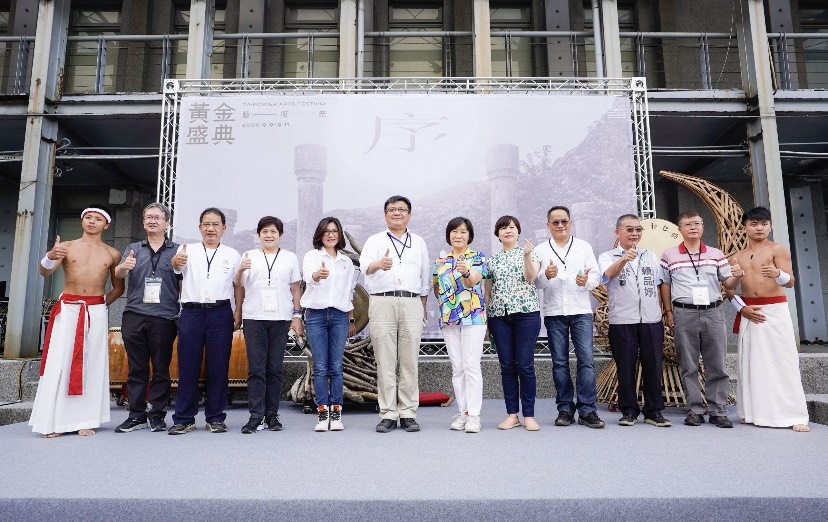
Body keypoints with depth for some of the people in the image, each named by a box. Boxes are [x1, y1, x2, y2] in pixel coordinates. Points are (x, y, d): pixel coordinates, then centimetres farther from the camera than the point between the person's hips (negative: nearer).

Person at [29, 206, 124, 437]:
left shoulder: (112, 254, 9)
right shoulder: (67, 247, 6)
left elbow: (119, 288, 17)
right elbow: (45, 272, -9)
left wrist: (102, 302, 4)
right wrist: (50, 256, -29)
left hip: (97, 312, 1)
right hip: (67, 309, -1)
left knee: (92, 364, 1)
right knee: (60, 362, -3)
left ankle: (86, 420, 7)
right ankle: (54, 421, 3)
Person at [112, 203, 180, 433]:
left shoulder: (177, 250, 9)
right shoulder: (133, 249, 16)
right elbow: (118, 274, 1)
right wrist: (124, 266, -20)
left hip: (164, 317, -2)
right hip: (134, 315, 2)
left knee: (161, 369, 1)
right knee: (137, 368, 5)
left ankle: (157, 414, 10)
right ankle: (136, 414, 12)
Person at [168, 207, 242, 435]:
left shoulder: (232, 255, 11)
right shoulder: (188, 251, 8)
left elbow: (239, 285, 10)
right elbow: (176, 266, -13)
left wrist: (238, 312, -1)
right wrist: (176, 261, -37)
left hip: (221, 313, 0)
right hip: (191, 312, 0)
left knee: (218, 367, 3)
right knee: (187, 367, 3)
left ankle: (215, 418, 14)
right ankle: (184, 419, 13)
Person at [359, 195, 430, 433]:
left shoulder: (419, 242, 19)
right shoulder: (375, 241, 9)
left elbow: (425, 276, 21)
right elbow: (364, 264, -12)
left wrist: (423, 304, 15)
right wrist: (378, 264, -34)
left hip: (412, 304, 2)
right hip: (382, 302, -2)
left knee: (409, 361, 1)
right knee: (385, 361, -1)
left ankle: (408, 413, 9)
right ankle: (387, 414, 6)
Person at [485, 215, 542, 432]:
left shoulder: (530, 252, 9)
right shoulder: (492, 260, 15)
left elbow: (531, 277, -8)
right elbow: (487, 290, 15)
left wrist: (527, 256, -25)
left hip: (526, 313, -3)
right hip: (499, 316, 3)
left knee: (525, 365, -4)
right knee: (507, 366, 4)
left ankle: (529, 415, 6)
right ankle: (512, 414, 13)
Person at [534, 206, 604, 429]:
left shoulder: (584, 246, 10)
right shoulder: (541, 250, 8)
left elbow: (595, 277, 5)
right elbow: (536, 283, 2)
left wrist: (587, 281, -18)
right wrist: (546, 275, -19)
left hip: (581, 310, 0)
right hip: (554, 312, 0)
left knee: (586, 360, -6)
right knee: (560, 362, 5)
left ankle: (587, 410, 1)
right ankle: (565, 409, 13)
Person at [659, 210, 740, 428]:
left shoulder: (716, 254, 10)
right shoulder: (669, 255, 6)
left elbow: (728, 283, 10)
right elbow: (664, 285, 8)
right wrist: (669, 312, 2)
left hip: (713, 313, 1)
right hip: (684, 314, -1)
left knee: (717, 365, 3)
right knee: (689, 367, 3)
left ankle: (718, 411, 12)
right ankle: (695, 410, 12)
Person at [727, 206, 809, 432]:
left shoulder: (778, 249, 0)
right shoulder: (738, 257, 12)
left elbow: (790, 281, -11)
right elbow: (729, 289, 10)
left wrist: (777, 274, -33)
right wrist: (742, 308, -7)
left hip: (775, 310, -4)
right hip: (748, 313, 4)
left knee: (783, 362, -5)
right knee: (751, 363, 5)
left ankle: (795, 415, 1)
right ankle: (754, 412, 12)